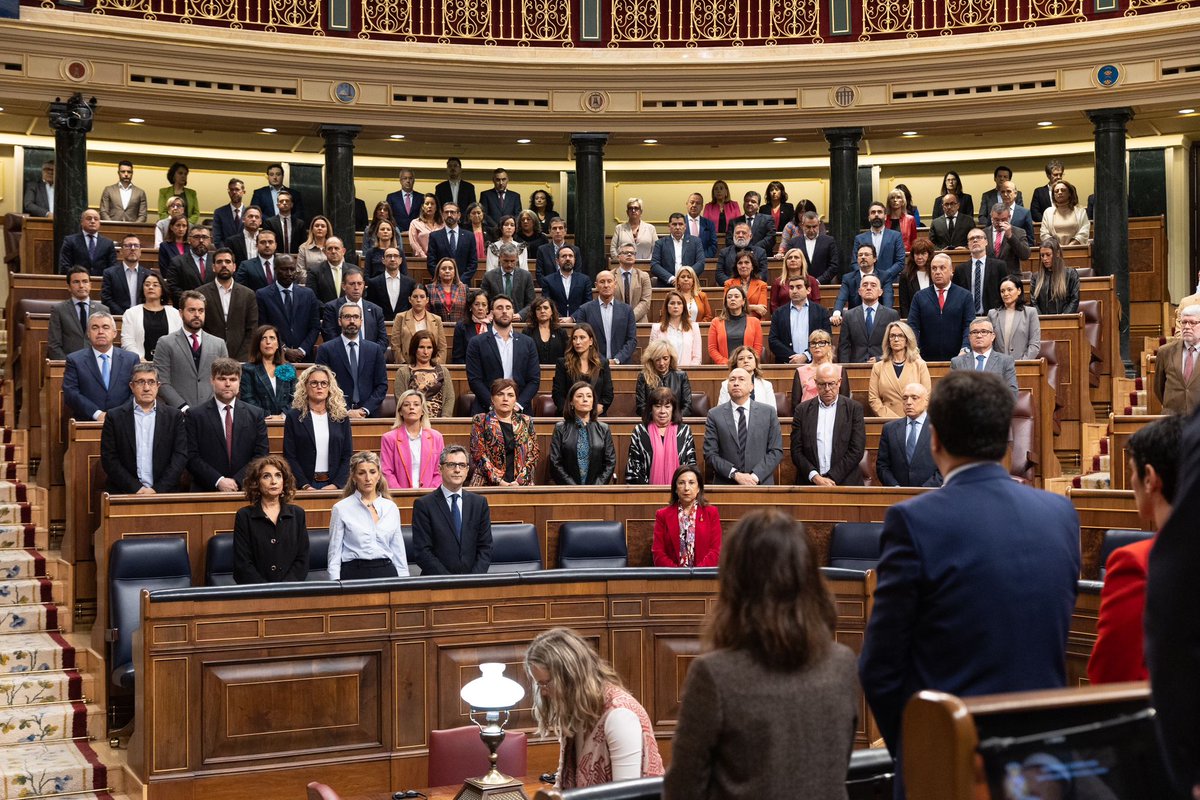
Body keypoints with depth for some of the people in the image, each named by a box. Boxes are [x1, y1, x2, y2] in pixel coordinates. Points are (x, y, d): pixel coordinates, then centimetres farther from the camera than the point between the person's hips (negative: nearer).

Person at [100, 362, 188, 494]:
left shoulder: (174, 416, 8)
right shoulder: (114, 417, 7)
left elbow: (180, 456, 3)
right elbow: (108, 459, 3)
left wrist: (158, 490, -7)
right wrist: (136, 488, -8)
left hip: (163, 493, 1)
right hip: (125, 493, 0)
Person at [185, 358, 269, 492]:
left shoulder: (255, 415, 10)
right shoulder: (195, 415, 6)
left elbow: (261, 455, 5)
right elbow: (191, 458, 0)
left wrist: (237, 481, -6)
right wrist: (218, 481, -10)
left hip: (244, 490, 1)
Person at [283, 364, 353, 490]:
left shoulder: (341, 417, 8)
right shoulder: (294, 416, 3)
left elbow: (347, 456, 4)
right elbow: (289, 456, -2)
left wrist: (336, 484, -10)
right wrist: (305, 486, -13)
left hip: (335, 485, 1)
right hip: (305, 485, -1)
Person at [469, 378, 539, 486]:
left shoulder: (525, 422, 15)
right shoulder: (480, 421, 8)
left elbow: (533, 454, 10)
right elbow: (478, 454, 0)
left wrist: (520, 480, -5)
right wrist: (499, 482, -9)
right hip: (489, 485, -2)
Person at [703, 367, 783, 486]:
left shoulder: (768, 412, 7)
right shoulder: (714, 415, 6)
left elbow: (776, 451, 4)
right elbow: (710, 454, 2)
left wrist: (756, 476, -7)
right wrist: (735, 474, -9)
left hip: (761, 483, 0)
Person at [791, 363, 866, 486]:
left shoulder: (854, 408, 6)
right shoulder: (802, 410, 9)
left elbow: (857, 450, 0)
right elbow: (796, 451, 6)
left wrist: (831, 478, -6)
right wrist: (815, 477, -7)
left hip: (845, 482, -2)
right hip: (810, 482, 2)